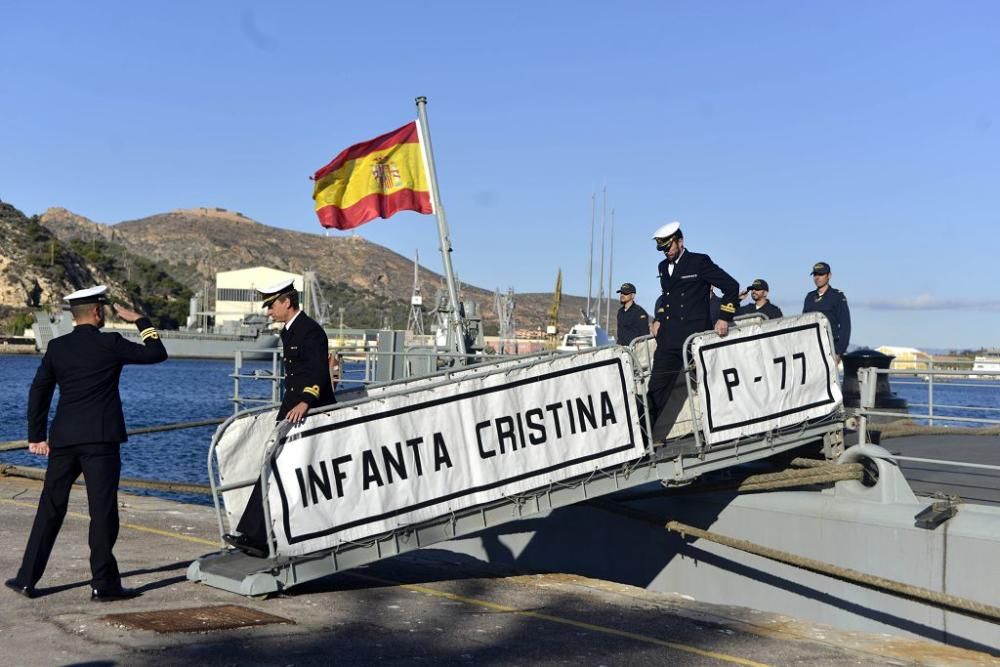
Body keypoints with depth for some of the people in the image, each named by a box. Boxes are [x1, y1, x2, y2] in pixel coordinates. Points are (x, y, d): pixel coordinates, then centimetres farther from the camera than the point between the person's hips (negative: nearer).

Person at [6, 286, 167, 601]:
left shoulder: (57, 347, 8)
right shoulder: (110, 344, -5)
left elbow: (38, 392, 9)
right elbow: (156, 353, 2)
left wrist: (36, 436, 15)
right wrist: (140, 320, 12)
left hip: (63, 439, 5)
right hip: (101, 439, -4)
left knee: (50, 509, 12)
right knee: (103, 511, -1)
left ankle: (27, 579, 17)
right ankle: (104, 584, 2)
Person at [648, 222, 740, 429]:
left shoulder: (699, 262, -3)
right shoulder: (664, 267, 17)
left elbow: (731, 286, -2)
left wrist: (724, 318, -8)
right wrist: (658, 319, 17)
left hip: (695, 336, -5)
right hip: (668, 340, 5)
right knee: (656, 388, 0)